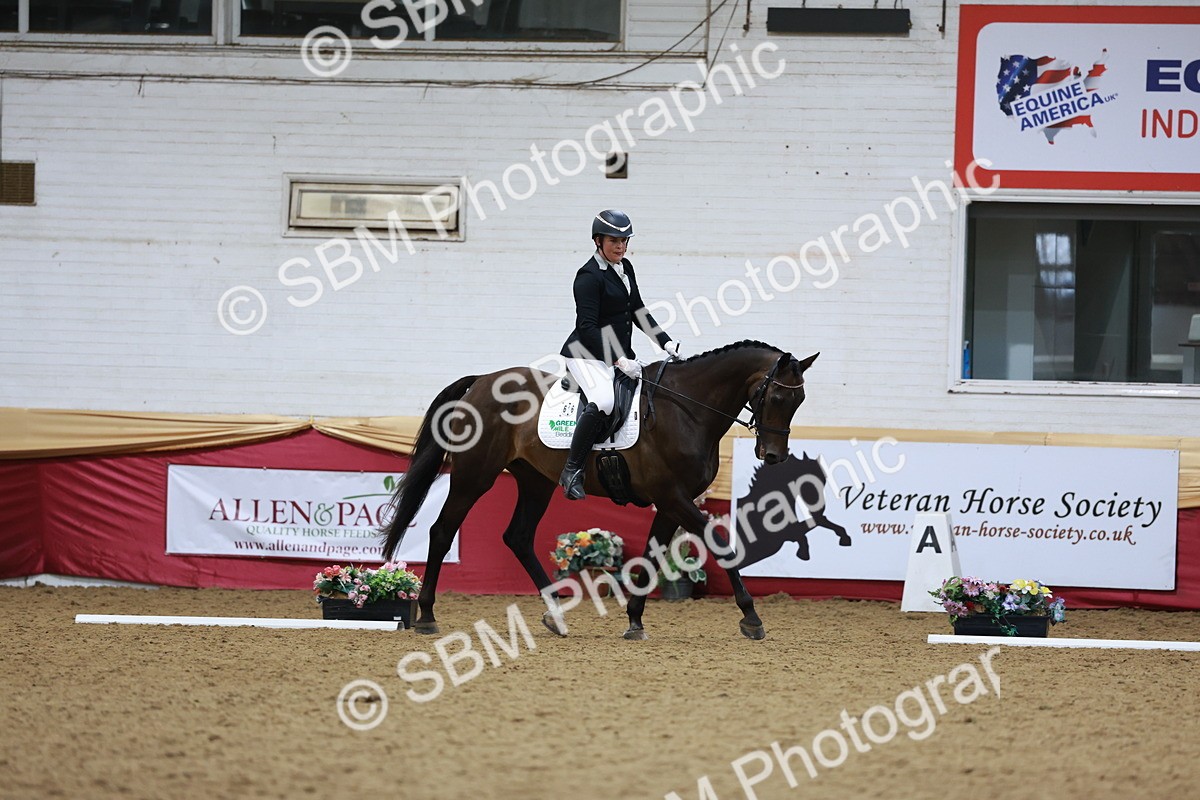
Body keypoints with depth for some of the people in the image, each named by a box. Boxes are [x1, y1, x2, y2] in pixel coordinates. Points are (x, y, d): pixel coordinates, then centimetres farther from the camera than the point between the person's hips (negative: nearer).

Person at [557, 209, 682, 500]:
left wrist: (667, 342, 11)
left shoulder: (625, 269, 11)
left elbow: (638, 311, 21)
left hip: (620, 356, 9)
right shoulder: (589, 276, -15)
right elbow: (587, 327, -21)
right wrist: (620, 361, -27)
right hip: (587, 355, -9)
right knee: (603, 401, -34)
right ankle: (572, 471, -28)